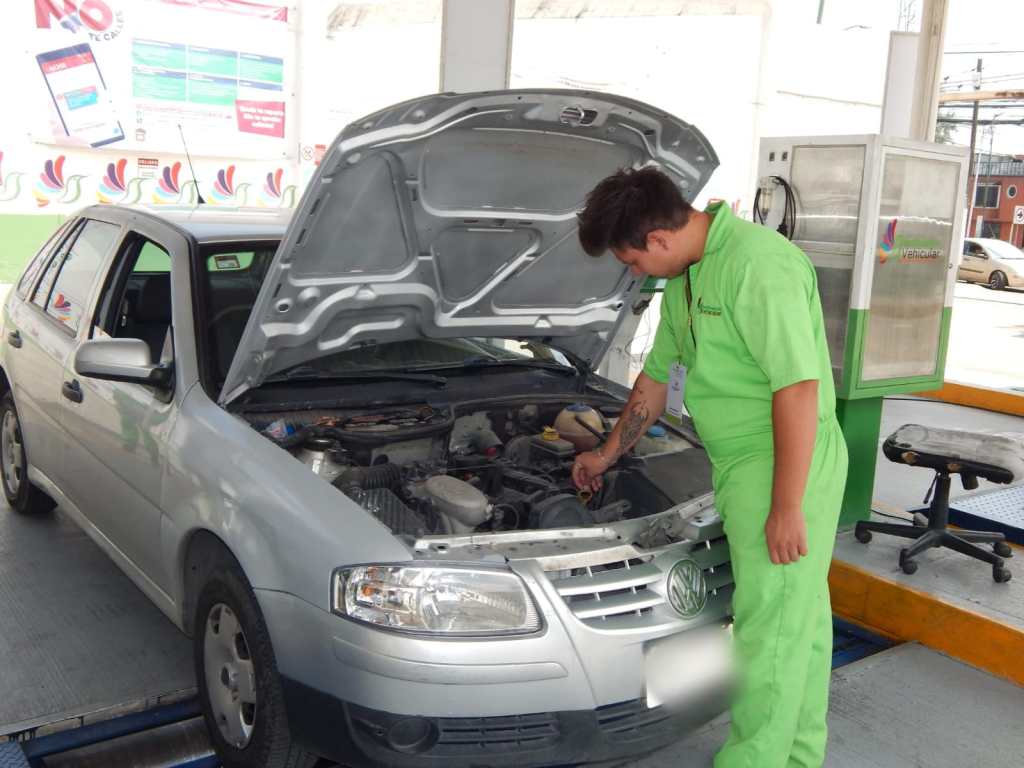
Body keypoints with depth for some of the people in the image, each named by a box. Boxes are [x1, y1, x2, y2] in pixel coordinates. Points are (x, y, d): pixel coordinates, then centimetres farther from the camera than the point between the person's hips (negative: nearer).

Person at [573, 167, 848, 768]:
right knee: (797, 615, 18)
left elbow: (799, 387, -24)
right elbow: (658, 377, 22)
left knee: (770, 623, 1)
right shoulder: (686, 276, 11)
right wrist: (608, 455, 31)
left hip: (788, 466, -9)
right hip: (742, 465, 9)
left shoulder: (758, 264, -20)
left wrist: (786, 508, -23)